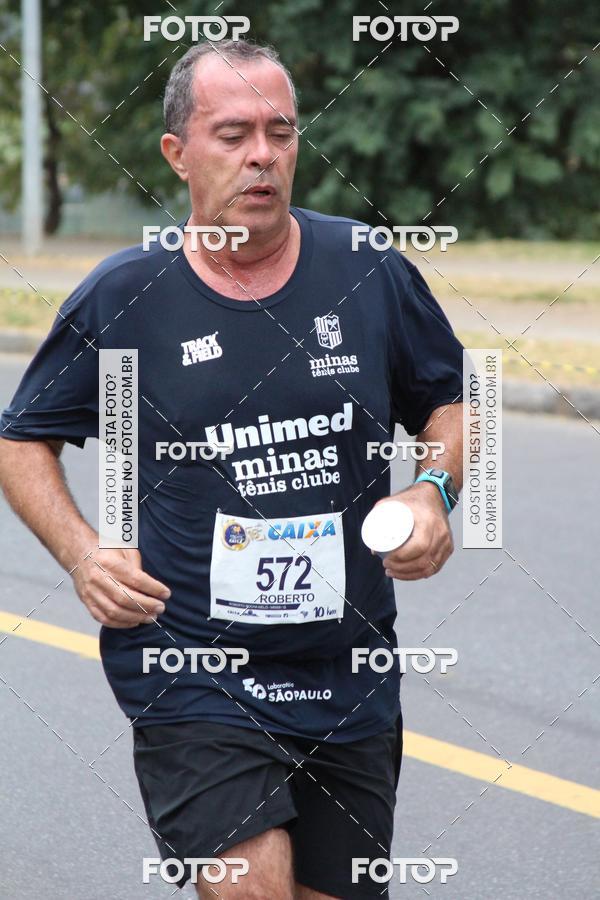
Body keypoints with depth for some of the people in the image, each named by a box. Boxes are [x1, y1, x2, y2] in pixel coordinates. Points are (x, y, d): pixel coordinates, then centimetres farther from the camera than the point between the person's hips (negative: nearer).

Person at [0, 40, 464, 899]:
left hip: (350, 682, 3)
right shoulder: (121, 298, -4)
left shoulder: (369, 272, 1)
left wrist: (432, 492, -6)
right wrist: (82, 552, -8)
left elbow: (450, 402, 15)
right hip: (188, 679, -3)